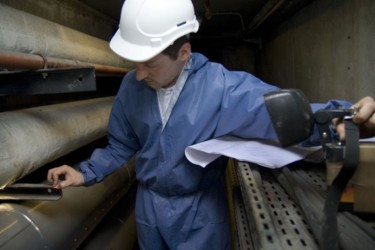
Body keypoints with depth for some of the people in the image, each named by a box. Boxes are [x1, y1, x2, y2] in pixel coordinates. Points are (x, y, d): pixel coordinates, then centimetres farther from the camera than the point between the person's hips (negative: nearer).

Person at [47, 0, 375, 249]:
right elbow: (121, 145, 4)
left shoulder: (221, 84, -22)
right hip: (149, 207, 4)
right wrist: (86, 173, -6)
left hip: (200, 212, -3)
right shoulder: (131, 87, -8)